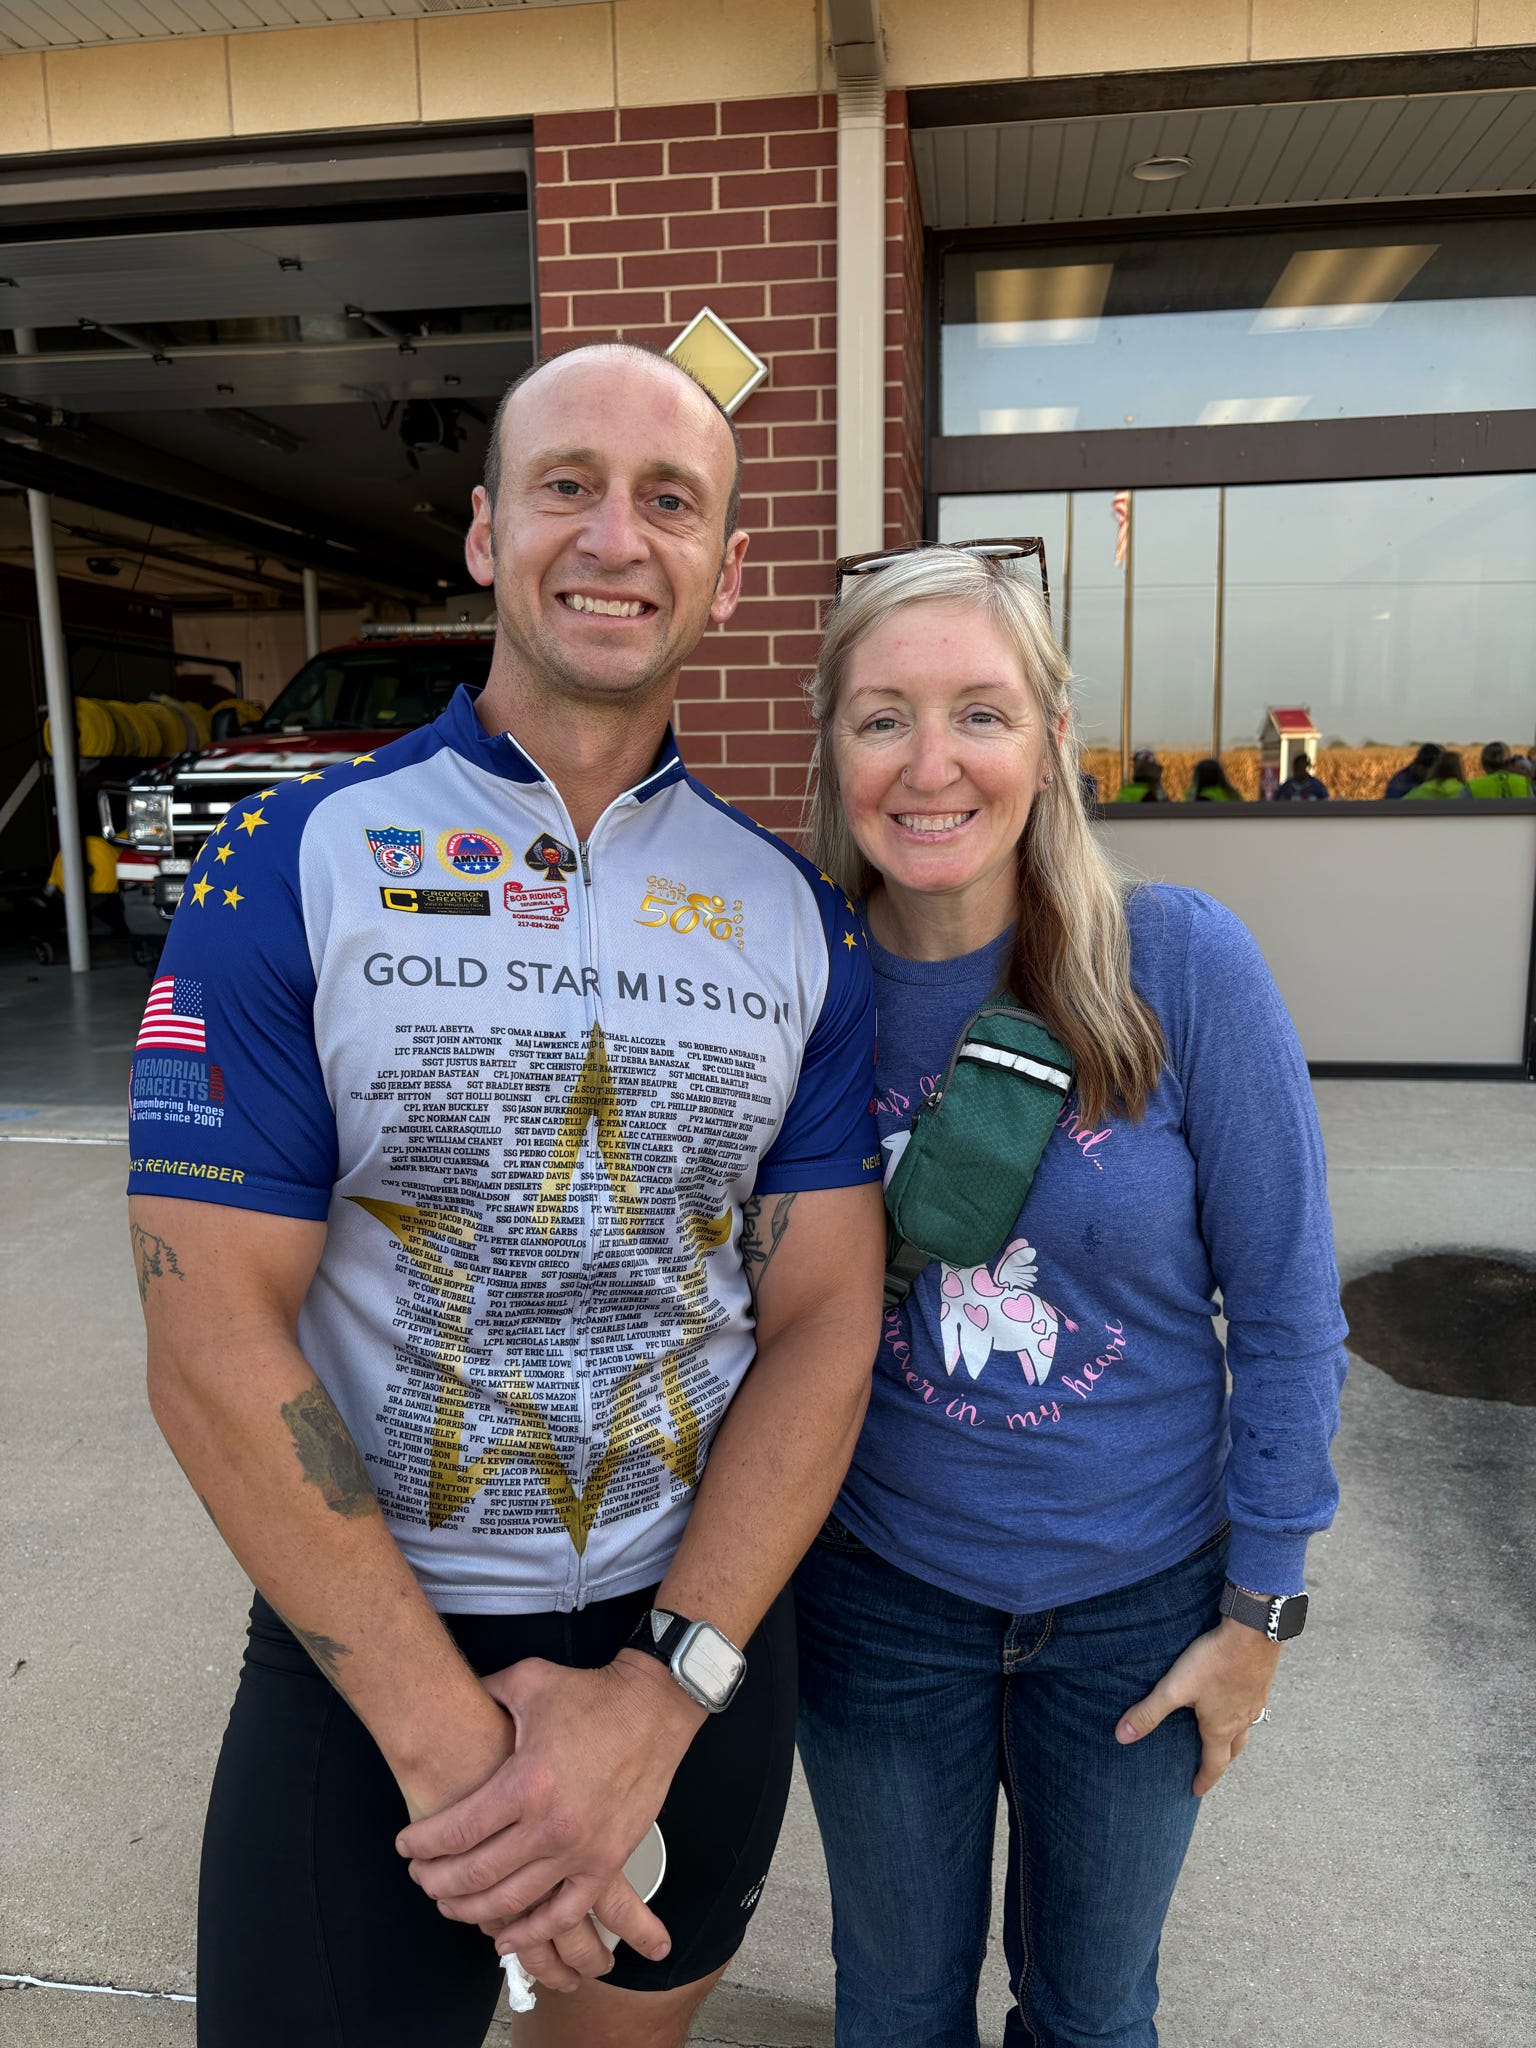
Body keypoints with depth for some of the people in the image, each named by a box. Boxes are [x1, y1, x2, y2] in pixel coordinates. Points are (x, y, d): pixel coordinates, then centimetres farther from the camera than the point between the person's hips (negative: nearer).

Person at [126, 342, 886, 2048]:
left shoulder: (798, 915, -3)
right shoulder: (289, 869, -11)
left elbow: (823, 1320, -5)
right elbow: (212, 1346, -14)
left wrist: (660, 1690, -15)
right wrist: (451, 1737, -17)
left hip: (704, 1630, 3)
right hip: (362, 1645, -2)